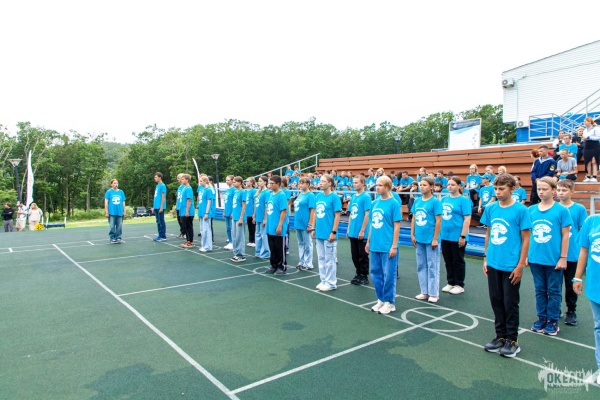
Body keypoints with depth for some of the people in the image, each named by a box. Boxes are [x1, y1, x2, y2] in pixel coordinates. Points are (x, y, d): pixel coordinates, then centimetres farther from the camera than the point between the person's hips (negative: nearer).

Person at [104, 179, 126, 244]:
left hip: (120, 212, 3)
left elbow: (123, 202, 13)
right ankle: (112, 238, 10)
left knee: (119, 226, 4)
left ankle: (118, 238, 14)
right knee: (112, 226, 0)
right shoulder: (109, 192, 1)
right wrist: (106, 212, -4)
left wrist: (124, 211, 9)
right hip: (112, 212, -2)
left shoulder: (121, 192, 10)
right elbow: (106, 202, 1)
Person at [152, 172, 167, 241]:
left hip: (160, 207, -9)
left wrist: (161, 207, -17)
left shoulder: (162, 186, -10)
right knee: (158, 222, 12)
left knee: (161, 221, -4)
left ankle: (163, 236, 1)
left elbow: (163, 197, -14)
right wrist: (153, 206, 18)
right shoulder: (157, 186, 16)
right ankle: (160, 235, 19)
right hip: (156, 207, 9)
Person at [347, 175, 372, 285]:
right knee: (355, 255, 14)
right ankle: (358, 274, 27)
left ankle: (364, 276, 16)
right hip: (353, 233, 7)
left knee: (363, 255, 4)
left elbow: (367, 215, -15)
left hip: (361, 233, -7)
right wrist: (349, 228, 13)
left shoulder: (366, 197, -11)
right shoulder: (353, 197, 10)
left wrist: (362, 231, -16)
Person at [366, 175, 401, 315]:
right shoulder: (375, 203, 9)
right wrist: (368, 242, 15)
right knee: (375, 273, 14)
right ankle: (380, 299, 29)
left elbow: (397, 226, -10)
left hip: (387, 247, -6)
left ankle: (389, 302, 18)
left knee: (388, 275, 3)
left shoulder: (394, 203, -9)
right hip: (375, 245, 7)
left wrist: (394, 246, -12)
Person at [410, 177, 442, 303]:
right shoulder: (417, 201, 7)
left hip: (430, 240, -6)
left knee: (432, 266, 3)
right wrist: (412, 235, 7)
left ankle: (434, 294, 14)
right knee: (421, 266, 13)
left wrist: (435, 239, -12)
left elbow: (438, 221, -10)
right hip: (419, 239, 6)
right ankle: (424, 291, 25)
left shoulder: (435, 201, -9)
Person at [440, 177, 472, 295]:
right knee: (448, 261, 15)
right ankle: (450, 283, 28)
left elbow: (467, 219, -13)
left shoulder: (463, 200, -9)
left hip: (457, 237, -6)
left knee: (458, 261, 7)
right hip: (444, 236, 6)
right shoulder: (444, 199, 8)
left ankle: (459, 285, 20)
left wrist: (463, 236, -17)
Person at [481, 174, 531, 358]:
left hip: (511, 266, -5)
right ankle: (500, 336, 29)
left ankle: (512, 340, 22)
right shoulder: (490, 209, 4)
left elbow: (525, 239, -7)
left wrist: (520, 266, -9)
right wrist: (485, 258, 10)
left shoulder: (520, 210, -9)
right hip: (493, 264, 5)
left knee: (510, 304, 6)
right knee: (496, 301, 14)